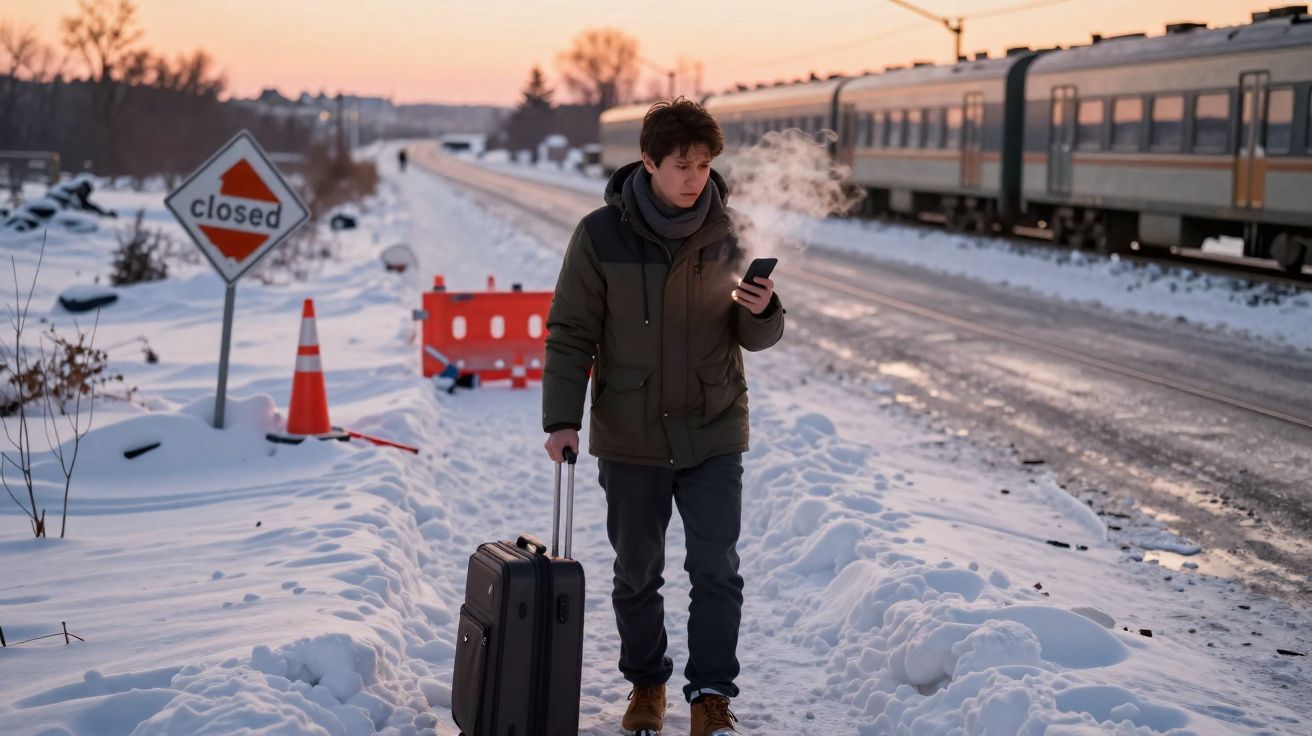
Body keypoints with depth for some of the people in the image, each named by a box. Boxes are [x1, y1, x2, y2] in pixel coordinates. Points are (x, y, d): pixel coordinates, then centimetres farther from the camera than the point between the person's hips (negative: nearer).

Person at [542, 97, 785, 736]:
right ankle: (646, 683, 32)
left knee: (716, 569, -3)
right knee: (636, 573, 12)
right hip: (630, 436, 0)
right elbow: (571, 333, -4)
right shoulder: (601, 235, -8)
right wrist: (562, 417, -12)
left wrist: (763, 311, -20)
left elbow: (757, 337, 4)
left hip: (713, 432, 0)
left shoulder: (728, 233, -4)